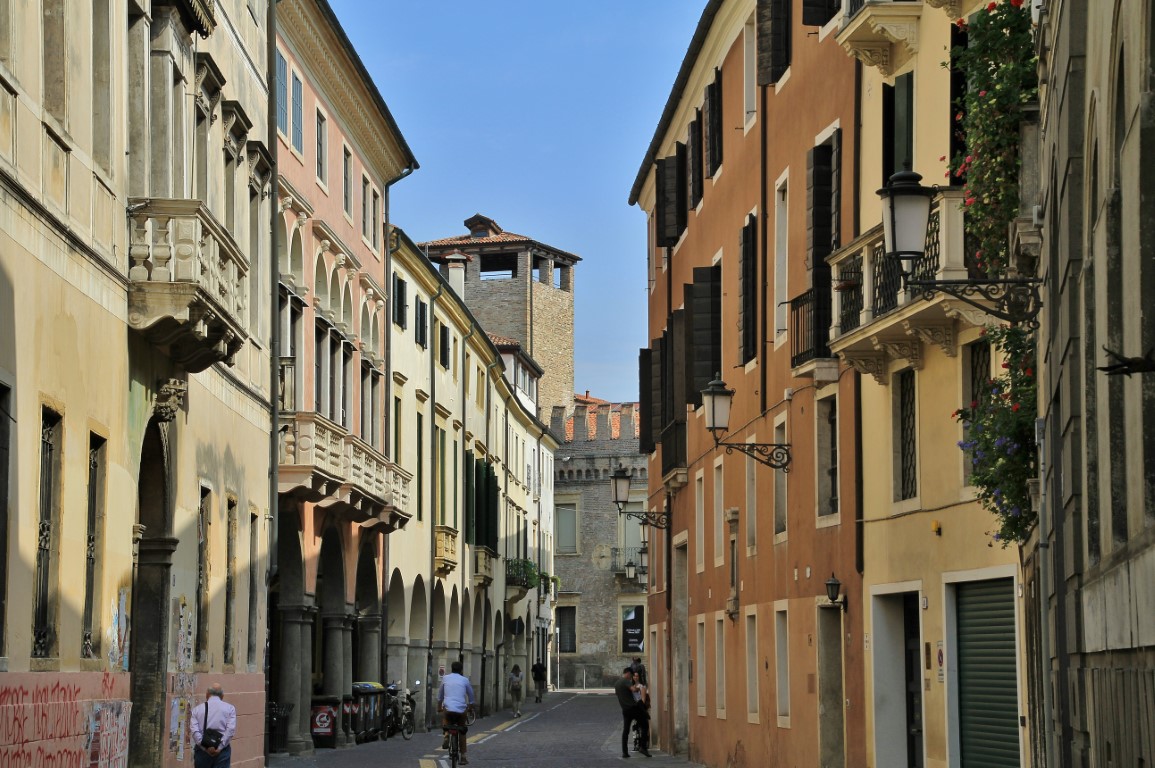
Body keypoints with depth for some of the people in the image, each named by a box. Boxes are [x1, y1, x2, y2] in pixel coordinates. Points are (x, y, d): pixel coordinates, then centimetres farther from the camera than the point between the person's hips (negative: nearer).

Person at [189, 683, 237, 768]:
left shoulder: (197, 709, 7)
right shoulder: (229, 708, 5)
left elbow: (194, 731, -7)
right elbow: (231, 729, -9)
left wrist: (205, 748, -12)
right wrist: (220, 747, -12)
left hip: (202, 750, 1)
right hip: (222, 750, -1)